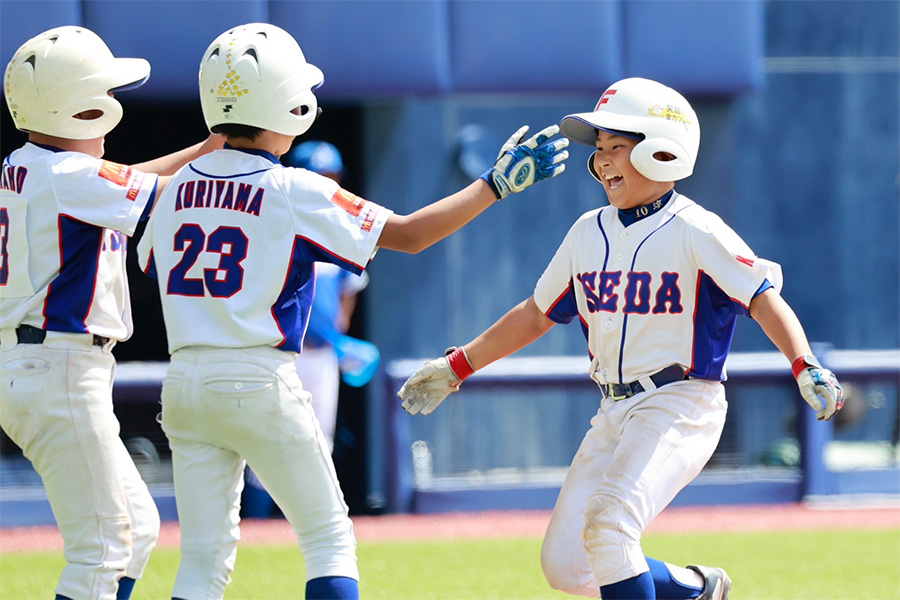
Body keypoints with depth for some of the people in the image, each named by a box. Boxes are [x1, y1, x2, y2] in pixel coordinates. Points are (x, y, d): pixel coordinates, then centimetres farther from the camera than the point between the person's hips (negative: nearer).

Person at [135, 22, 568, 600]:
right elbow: (408, 233, -8)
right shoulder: (295, 192, -9)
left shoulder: (180, 187, 6)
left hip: (185, 378, 5)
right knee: (329, 538, 6)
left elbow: (150, 260, 22)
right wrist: (496, 183, -2)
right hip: (259, 379, -5)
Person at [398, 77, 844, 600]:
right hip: (616, 413, 7)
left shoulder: (694, 232, -9)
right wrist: (457, 367, 21)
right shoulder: (589, 233, 11)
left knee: (608, 524, -27)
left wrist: (805, 366, -35)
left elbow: (764, 300, -18)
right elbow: (536, 315, 21)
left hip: (682, 404, -7)